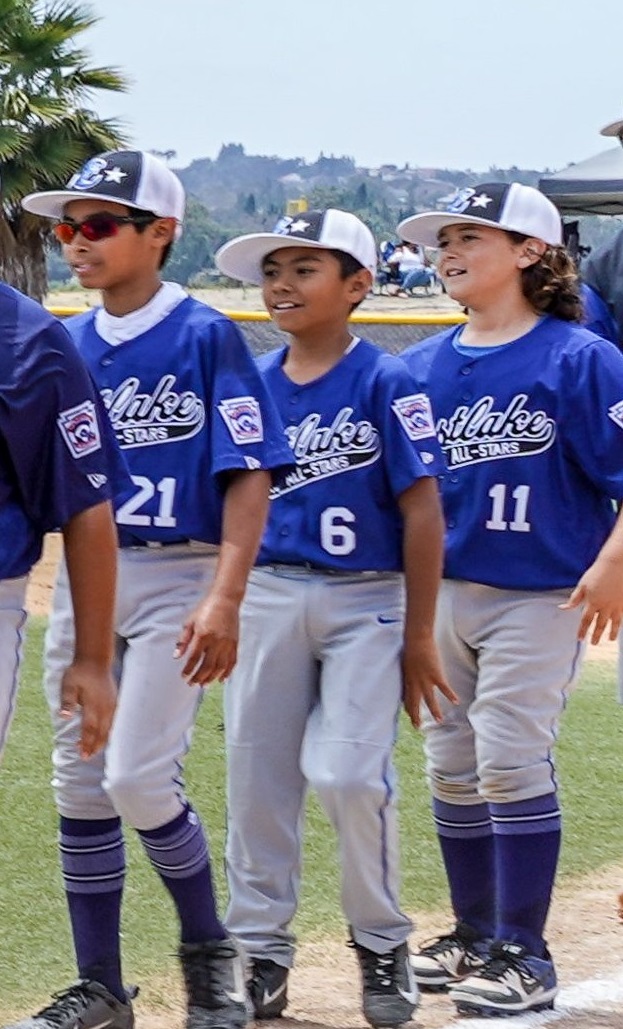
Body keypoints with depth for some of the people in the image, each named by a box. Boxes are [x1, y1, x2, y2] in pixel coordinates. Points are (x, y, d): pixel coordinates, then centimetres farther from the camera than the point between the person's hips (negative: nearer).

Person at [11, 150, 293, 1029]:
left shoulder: (205, 337, -7)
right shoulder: (67, 345, 9)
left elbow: (247, 476, -11)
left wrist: (224, 600, -20)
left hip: (177, 578, -6)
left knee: (140, 779, -13)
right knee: (80, 787, 6)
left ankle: (209, 951, 10)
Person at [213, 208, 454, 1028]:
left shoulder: (385, 382, -7)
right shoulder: (253, 383, 6)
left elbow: (422, 510, -7)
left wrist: (419, 636, -8)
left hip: (365, 600, -5)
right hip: (266, 598, 5)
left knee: (348, 771, -12)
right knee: (256, 776, 5)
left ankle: (382, 942, 8)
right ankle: (260, 951, 16)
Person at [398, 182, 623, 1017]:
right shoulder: (421, 367, 8)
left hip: (541, 596, -6)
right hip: (440, 593, 6)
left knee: (511, 762, -10)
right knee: (452, 768, 12)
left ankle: (522, 956, -2)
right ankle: (474, 937, 26)